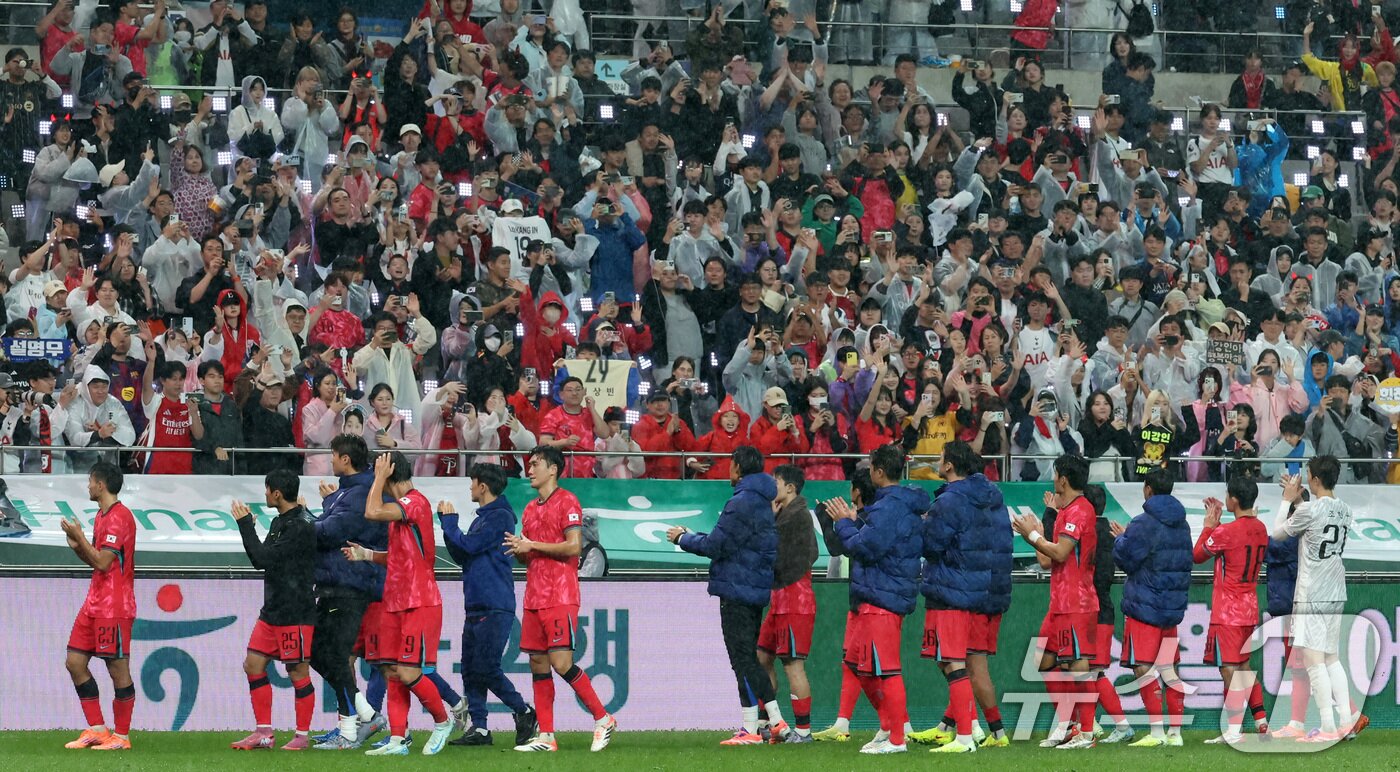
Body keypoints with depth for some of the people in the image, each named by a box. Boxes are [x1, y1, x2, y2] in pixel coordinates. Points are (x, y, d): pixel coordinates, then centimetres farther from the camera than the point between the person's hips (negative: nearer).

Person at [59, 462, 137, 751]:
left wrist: (80, 537, -11)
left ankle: (121, 735, 2)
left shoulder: (119, 517, -14)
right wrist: (77, 545, 5)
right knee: (75, 662, 7)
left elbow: (103, 562, -19)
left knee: (118, 668, -4)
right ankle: (96, 729, 11)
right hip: (95, 604, 10)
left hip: (114, 606, -10)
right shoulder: (102, 516, 16)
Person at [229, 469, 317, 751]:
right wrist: (247, 525, 7)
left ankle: (302, 735, 7)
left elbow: (263, 558, -21)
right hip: (272, 610, 10)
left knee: (298, 672, -1)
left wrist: (245, 524, -13)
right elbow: (259, 560, 18)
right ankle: (263, 733, 12)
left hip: (295, 613, -10)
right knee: (254, 665, 8)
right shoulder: (280, 522, 13)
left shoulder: (301, 527, -17)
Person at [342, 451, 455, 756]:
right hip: (396, 603, 9)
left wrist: (380, 476, -15)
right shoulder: (401, 507, 17)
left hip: (420, 604, -9)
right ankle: (397, 740, 3)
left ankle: (443, 722, 11)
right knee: (392, 674, 3)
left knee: (408, 674, -10)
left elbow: (372, 513, -28)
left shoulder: (415, 502, -14)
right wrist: (366, 555, 12)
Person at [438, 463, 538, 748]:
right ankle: (478, 727, 6)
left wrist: (450, 520, -1)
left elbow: (468, 545, -16)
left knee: (487, 668, -12)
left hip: (494, 607, -10)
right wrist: (447, 521, 15)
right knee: (471, 670, 5)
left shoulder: (499, 517, -10)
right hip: (476, 607, 10)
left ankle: (524, 712, 0)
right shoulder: (482, 518, 21)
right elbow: (461, 555, 22)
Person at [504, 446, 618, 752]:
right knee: (538, 663, 3)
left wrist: (532, 545, -13)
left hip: (560, 598, -8)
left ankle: (603, 719, -1)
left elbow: (574, 546, -15)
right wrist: (519, 549, 2)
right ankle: (546, 736, 4)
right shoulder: (531, 509, 19)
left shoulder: (566, 502, -5)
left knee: (561, 662, -14)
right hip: (534, 598, 8)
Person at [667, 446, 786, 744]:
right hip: (757, 590, 9)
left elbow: (716, 546, -15)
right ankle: (777, 723, 13)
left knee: (742, 659, -6)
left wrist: (682, 539, 2)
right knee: (750, 659, 15)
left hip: (737, 591, -9)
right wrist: (691, 536, 19)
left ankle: (750, 729, -6)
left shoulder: (742, 502, -15)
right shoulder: (763, 503, 16)